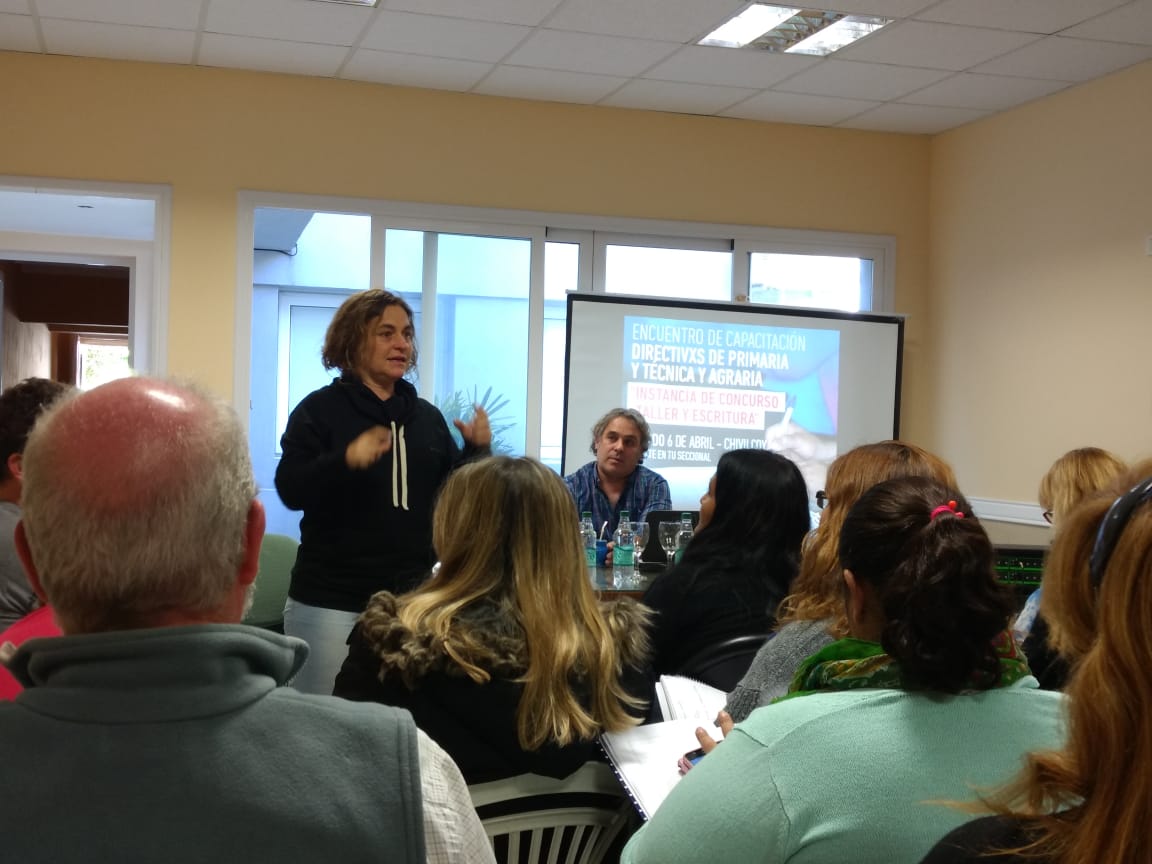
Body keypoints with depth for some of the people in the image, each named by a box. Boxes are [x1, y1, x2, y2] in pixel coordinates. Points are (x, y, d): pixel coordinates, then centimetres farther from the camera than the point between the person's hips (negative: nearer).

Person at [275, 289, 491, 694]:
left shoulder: (426, 415, 10)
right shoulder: (319, 409, -3)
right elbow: (291, 490, -13)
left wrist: (477, 452, -6)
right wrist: (345, 460, -30)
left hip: (410, 599, 4)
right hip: (331, 601, -4)